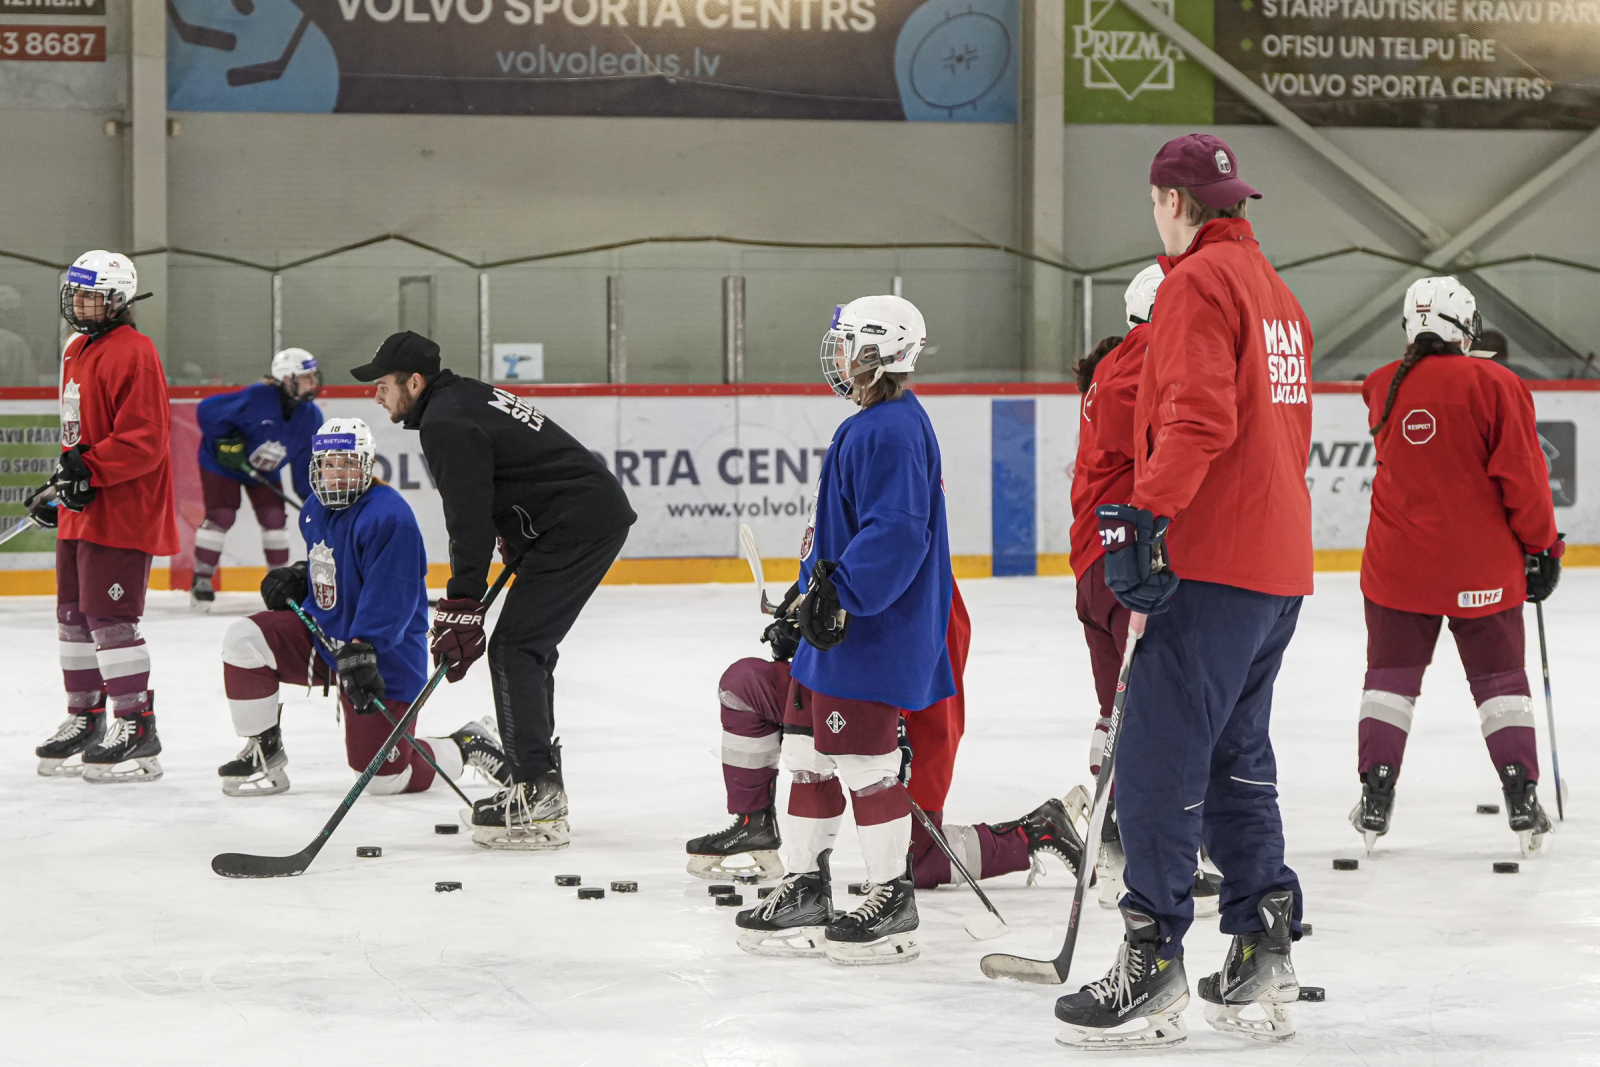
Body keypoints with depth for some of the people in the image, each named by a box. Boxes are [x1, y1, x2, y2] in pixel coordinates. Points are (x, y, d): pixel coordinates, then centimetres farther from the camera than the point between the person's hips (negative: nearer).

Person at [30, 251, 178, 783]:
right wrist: (58, 485, 23)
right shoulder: (77, 352, 16)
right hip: (81, 509, 10)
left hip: (122, 511, -10)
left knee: (109, 616, -11)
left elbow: (145, 440, -21)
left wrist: (89, 469, -24)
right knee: (74, 614, 14)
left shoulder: (132, 353, -14)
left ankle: (135, 729, -6)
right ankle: (85, 718, 25)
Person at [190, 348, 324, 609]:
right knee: (221, 516, -10)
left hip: (265, 471, 6)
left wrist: (313, 496, -13)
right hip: (222, 463, -6)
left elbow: (306, 462, -6)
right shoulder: (256, 398, -35)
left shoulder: (311, 416, -14)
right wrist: (227, 442, -27)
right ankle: (201, 580, 0)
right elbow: (207, 411, -29)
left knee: (275, 517, -1)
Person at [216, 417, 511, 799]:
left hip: (380, 655, -7)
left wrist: (361, 650, -41)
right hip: (322, 635, 7)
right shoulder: (315, 508, 6)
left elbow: (389, 597, -30)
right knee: (244, 639, -15)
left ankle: (467, 746, 23)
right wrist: (297, 579, 4)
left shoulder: (389, 516, -22)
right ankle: (263, 754, 0)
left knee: (385, 778, -6)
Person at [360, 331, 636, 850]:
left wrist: (460, 610, -18)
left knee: (514, 649, -11)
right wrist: (516, 543, 29)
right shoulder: (463, 397, 16)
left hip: (577, 525, -11)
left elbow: (469, 520, -20)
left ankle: (538, 806, -14)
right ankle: (537, 789, 22)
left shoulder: (445, 423, -15)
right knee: (529, 648, 17)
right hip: (598, 514, 11)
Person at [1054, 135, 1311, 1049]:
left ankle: (1153, 973, -6)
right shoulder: (1276, 290, 20)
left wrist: (1146, 517, -26)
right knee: (1237, 756, 15)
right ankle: (1264, 968, 15)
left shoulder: (1199, 280, -9)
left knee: (1161, 759, -7)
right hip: (1279, 565, 10)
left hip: (1212, 563, -10)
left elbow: (1199, 417, -23)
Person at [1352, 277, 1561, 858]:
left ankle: (1375, 800, 6)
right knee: (1499, 675, 8)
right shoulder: (1493, 384, -11)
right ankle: (1523, 800, 4)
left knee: (1391, 673, 11)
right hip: (1480, 566, -2)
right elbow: (1522, 475, -10)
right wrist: (1542, 545, 1)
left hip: (1397, 564, 2)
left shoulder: (1383, 386, 1)